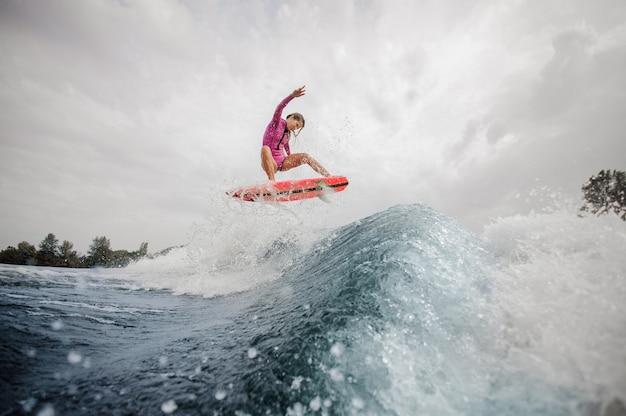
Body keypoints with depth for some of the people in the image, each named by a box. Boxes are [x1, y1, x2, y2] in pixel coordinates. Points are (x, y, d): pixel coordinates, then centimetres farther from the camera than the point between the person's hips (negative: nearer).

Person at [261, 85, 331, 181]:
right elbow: (279, 108, -26)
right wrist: (292, 96, -43)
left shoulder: (288, 134, 12)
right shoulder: (276, 122, -6)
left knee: (305, 156, -10)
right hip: (269, 163, -6)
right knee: (265, 149, -38)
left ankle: (328, 176, -13)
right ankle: (272, 180, -49)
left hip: (283, 162, 6)